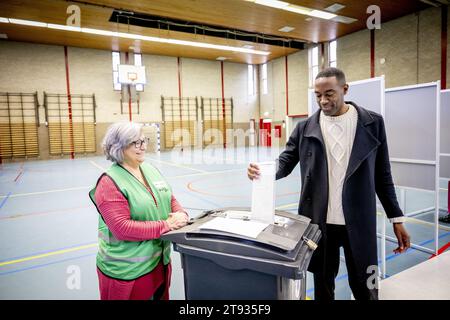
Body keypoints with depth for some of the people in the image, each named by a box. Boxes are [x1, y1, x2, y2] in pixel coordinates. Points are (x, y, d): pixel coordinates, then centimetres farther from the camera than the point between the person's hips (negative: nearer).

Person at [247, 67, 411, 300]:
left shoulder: (372, 123, -1)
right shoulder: (305, 128, 0)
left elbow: (382, 174, 3)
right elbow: (285, 162, -1)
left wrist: (396, 218, 3)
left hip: (359, 221, 0)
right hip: (319, 221, 1)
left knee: (365, 287, 12)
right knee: (322, 283, 17)